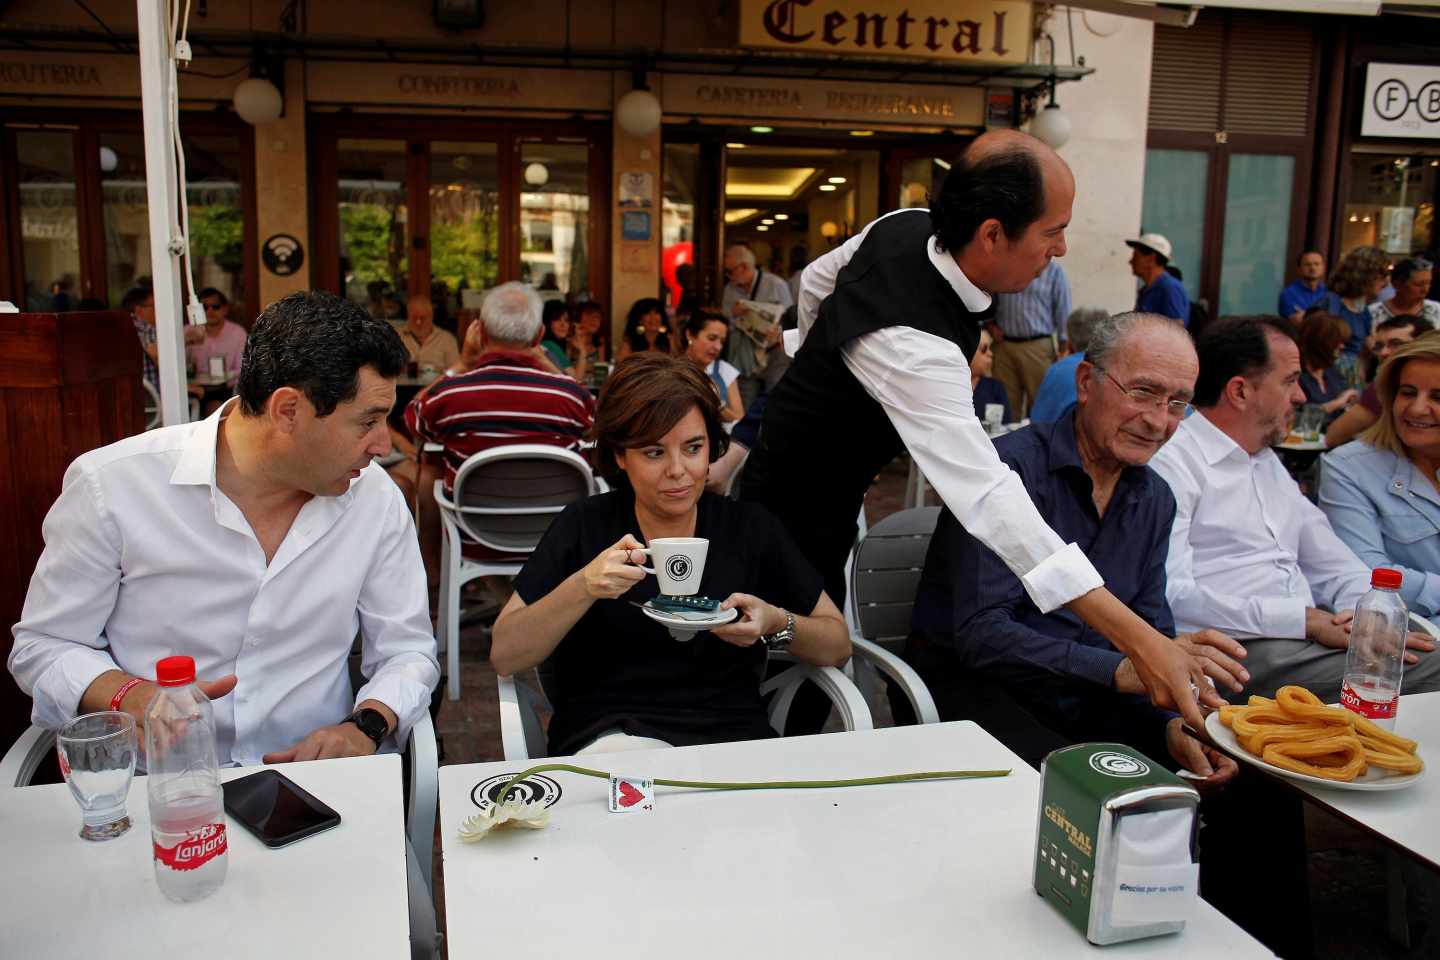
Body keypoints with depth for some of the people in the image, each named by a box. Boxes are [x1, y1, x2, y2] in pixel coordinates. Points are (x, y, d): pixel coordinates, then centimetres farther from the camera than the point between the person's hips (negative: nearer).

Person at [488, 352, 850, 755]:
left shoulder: (753, 528, 8)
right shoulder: (584, 526, 5)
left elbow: (838, 646, 14)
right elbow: (503, 657, -1)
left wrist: (777, 623, -8)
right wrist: (584, 586, -17)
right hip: (610, 734, -2)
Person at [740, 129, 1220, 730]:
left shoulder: (904, 226, -11)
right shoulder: (915, 346, -38)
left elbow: (816, 282, 9)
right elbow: (988, 498, -44)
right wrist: (1140, 642, -46)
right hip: (801, 516, -9)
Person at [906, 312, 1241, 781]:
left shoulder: (1156, 500, 8)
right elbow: (980, 635, -25)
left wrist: (1172, 722, -13)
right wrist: (1122, 670, -36)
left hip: (1084, 697, 7)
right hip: (972, 685, -6)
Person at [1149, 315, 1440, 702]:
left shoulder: (1267, 463, 25)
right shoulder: (1170, 463, -7)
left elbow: (1331, 562, 24)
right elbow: (1171, 595, -19)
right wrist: (1305, 620, -20)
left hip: (1307, 641, 9)